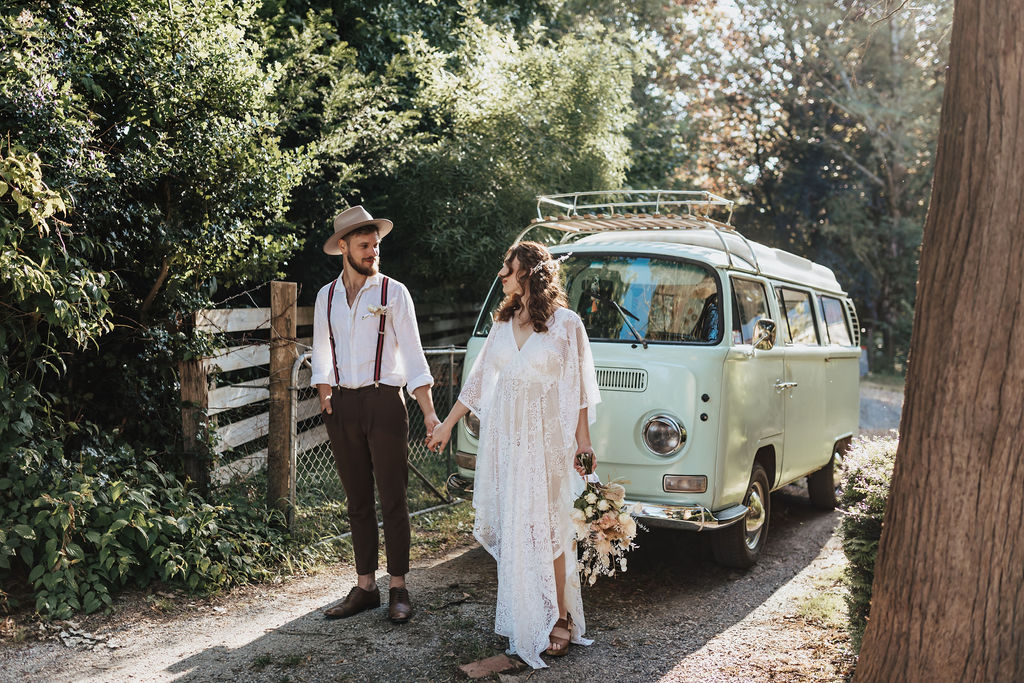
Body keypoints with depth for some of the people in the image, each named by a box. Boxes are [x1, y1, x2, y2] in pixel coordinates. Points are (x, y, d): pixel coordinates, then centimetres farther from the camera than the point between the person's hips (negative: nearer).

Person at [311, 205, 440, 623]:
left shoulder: (393, 292, 0)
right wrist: (325, 398, 6)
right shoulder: (327, 296, 11)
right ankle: (365, 586, 18)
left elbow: (412, 354, -4)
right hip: (342, 406, 4)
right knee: (358, 500, 9)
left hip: (384, 401, -4)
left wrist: (429, 413, -10)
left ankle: (398, 589, 9)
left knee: (393, 499, 0)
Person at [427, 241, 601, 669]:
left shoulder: (566, 323, -3)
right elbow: (478, 379, 17)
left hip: (546, 437, -5)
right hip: (503, 436, 5)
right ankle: (516, 613, 15)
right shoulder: (504, 324, 12)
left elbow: (579, 386, -2)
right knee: (511, 526, 6)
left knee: (546, 525, -4)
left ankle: (559, 618, 5)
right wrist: (447, 424, 18)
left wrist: (583, 439, -6)